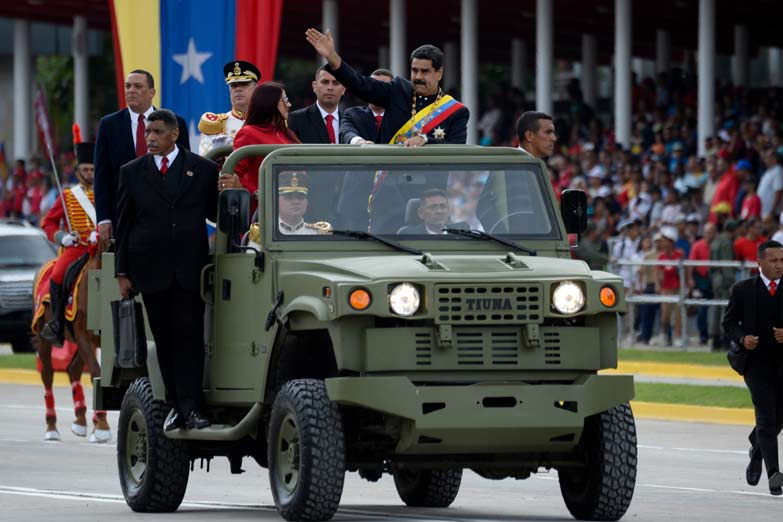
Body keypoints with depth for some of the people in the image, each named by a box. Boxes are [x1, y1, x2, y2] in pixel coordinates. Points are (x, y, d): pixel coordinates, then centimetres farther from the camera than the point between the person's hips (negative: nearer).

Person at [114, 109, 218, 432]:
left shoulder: (203, 170, 7)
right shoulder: (132, 172, 10)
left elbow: (216, 213, 12)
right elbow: (123, 225, 10)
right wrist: (122, 273, 4)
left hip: (189, 269, -2)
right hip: (151, 270, 2)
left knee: (189, 338, -8)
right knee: (164, 341, 4)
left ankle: (191, 408, -12)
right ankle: (177, 406, 8)